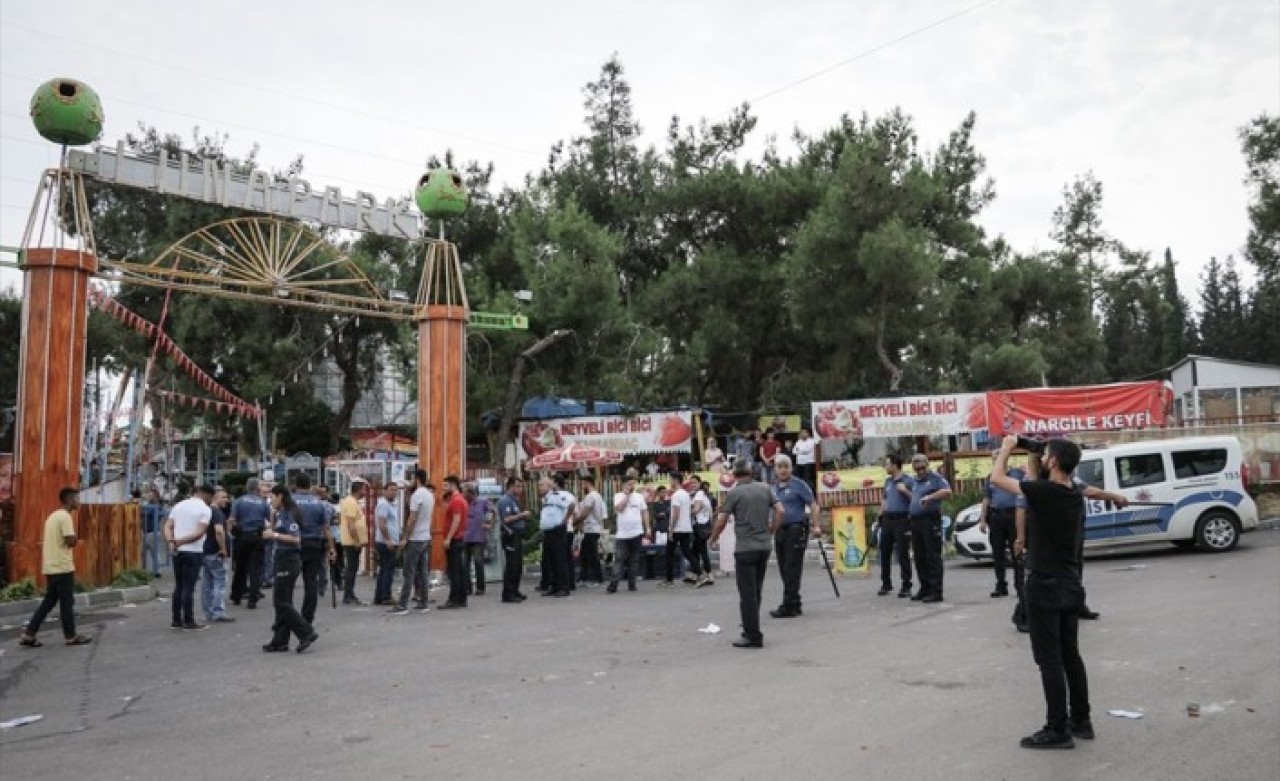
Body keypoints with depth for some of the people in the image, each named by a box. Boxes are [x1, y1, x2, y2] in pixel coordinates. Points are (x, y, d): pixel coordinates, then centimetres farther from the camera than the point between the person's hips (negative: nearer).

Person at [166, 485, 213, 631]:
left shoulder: (178, 505, 12)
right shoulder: (205, 509, -7)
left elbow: (167, 526, 3)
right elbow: (200, 532, -17)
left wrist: (171, 541, -9)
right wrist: (182, 541, -13)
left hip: (178, 551, 6)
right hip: (193, 552, -6)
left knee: (178, 586, 13)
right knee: (189, 587, -3)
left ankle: (177, 620, 16)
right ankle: (188, 622, 1)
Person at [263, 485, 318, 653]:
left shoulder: (288, 514, -14)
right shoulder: (282, 514, 14)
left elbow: (296, 538, -22)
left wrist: (274, 535, -17)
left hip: (288, 561, -10)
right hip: (284, 560, 10)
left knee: (281, 602, -7)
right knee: (282, 602, 11)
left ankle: (307, 633, -7)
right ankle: (280, 641, 16)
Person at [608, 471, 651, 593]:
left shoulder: (639, 496, 8)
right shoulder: (618, 496, 1)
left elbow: (645, 512, 11)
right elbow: (618, 508, -16)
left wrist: (648, 528, 3)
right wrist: (626, 494, -13)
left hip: (637, 533, 2)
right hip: (622, 534, -2)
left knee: (634, 560, 7)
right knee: (619, 559, -6)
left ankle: (631, 583, 14)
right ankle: (613, 584, -9)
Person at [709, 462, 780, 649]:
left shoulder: (734, 493, -7)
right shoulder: (765, 489, 6)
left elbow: (721, 521, -9)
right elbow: (780, 511, 3)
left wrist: (713, 539, 8)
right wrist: (770, 532, 13)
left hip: (745, 548, -5)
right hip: (764, 546, 5)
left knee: (747, 593, -2)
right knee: (756, 591, 15)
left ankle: (753, 636, -3)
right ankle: (751, 628, 23)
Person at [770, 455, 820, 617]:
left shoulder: (798, 484, -5)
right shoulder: (775, 488, 14)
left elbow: (813, 505, -8)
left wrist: (815, 526, -14)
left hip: (796, 529, -7)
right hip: (780, 530, 7)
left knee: (792, 569, -7)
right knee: (784, 569, 9)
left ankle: (788, 607, -5)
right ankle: (795, 605, 18)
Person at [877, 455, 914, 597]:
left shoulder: (908, 480, -6)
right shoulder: (888, 481, 17)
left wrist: (905, 491, -23)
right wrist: (880, 516, 18)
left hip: (901, 520, -7)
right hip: (887, 519, 7)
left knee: (902, 553, -5)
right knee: (884, 552, 9)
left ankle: (906, 586, 2)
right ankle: (886, 584, 19)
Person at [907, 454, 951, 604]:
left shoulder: (935, 478, -3)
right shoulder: (914, 481, 20)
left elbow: (947, 491, -19)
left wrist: (930, 497, -28)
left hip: (930, 520, -8)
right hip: (915, 521, 8)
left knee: (933, 557, -7)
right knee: (920, 558, 11)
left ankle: (936, 591, -5)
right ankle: (925, 588, 19)